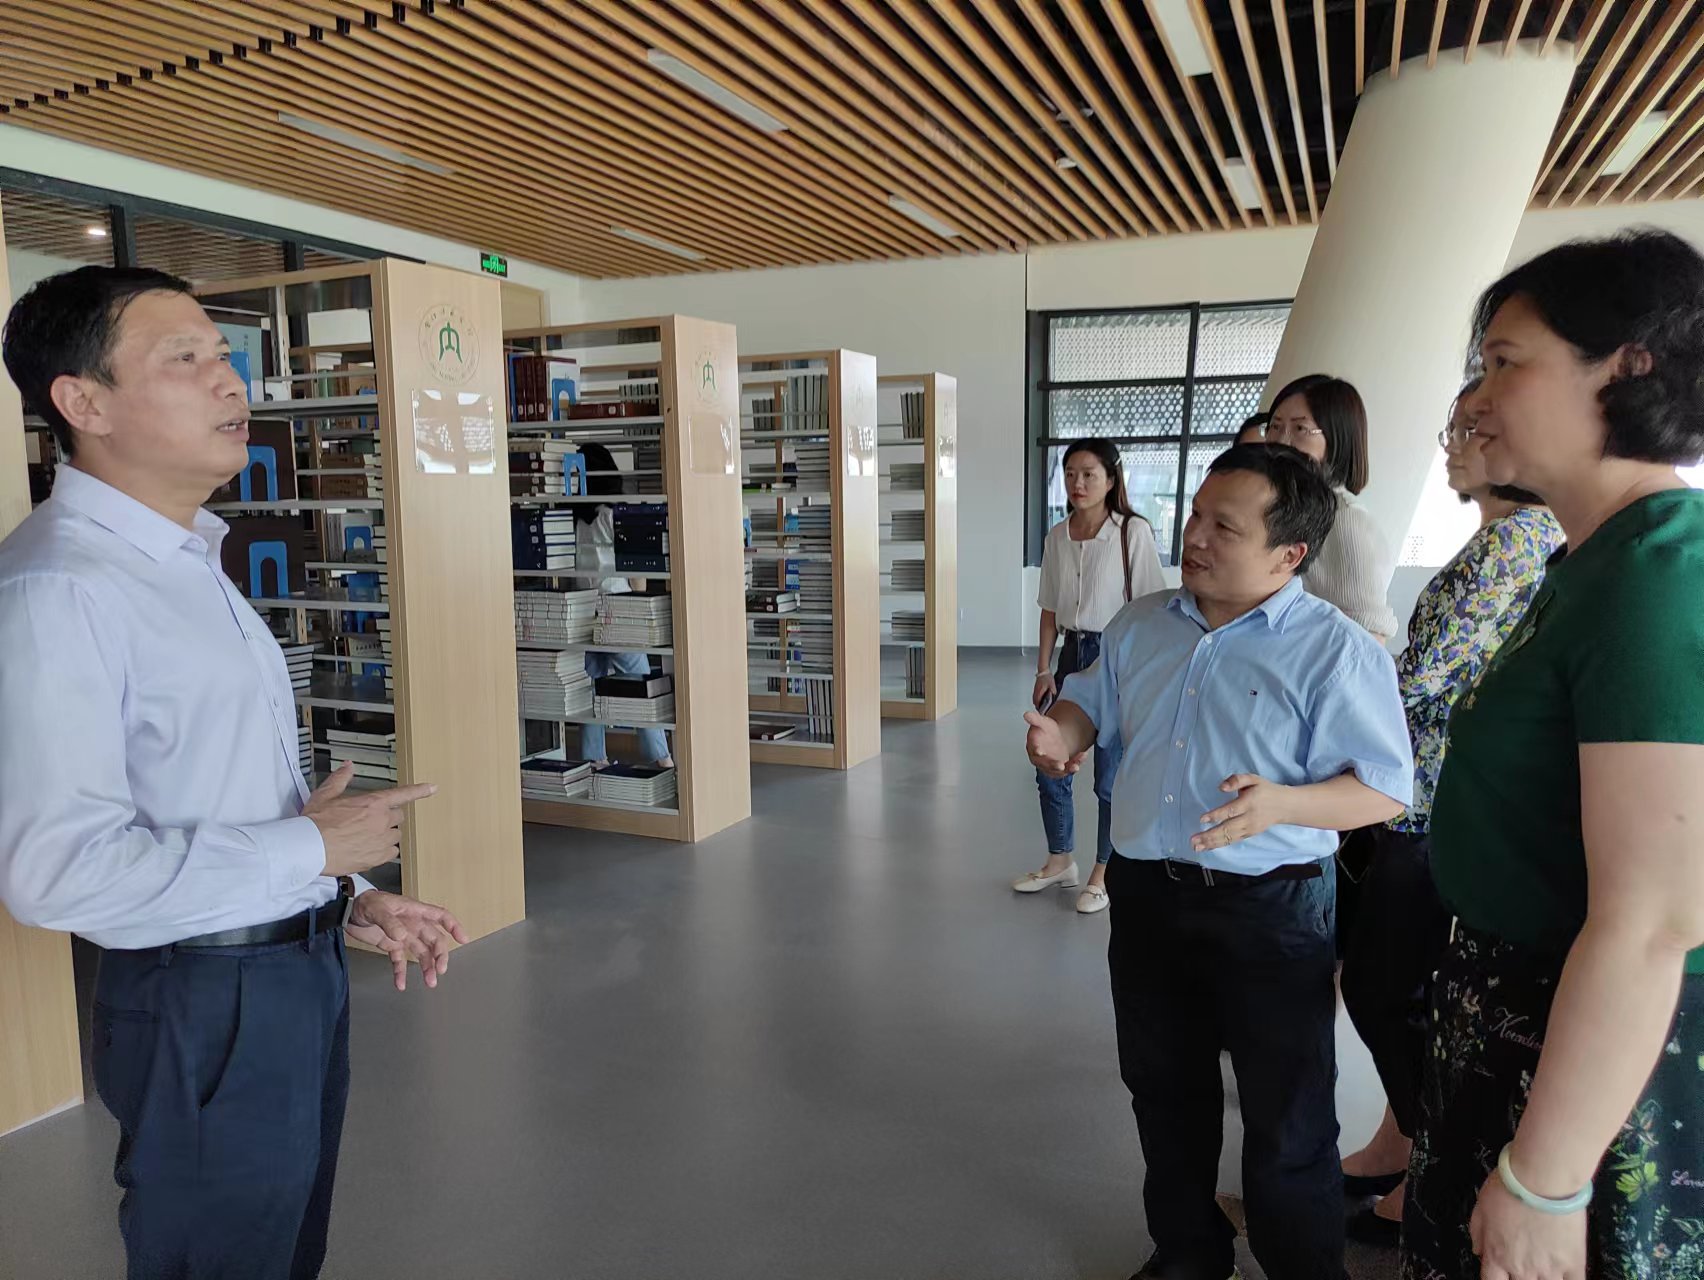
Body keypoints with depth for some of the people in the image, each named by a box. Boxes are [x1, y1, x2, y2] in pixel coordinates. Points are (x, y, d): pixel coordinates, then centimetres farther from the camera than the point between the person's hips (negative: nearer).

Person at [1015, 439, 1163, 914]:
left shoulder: (1133, 532, -10)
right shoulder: (1057, 536, 5)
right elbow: (1050, 610, 10)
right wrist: (1043, 670, 7)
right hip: (1071, 654, 6)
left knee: (1110, 777, 4)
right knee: (1049, 767, 11)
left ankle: (1103, 875, 22)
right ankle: (1060, 861, 32)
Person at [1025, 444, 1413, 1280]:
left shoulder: (1337, 650, -14)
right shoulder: (1141, 625, 5)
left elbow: (1385, 790, -14)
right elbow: (1090, 703, 18)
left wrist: (1281, 805, -31)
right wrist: (1063, 733, -5)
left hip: (1271, 909, -5)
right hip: (1144, 895, 6)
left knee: (1286, 1124, 8)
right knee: (1163, 1088, 21)